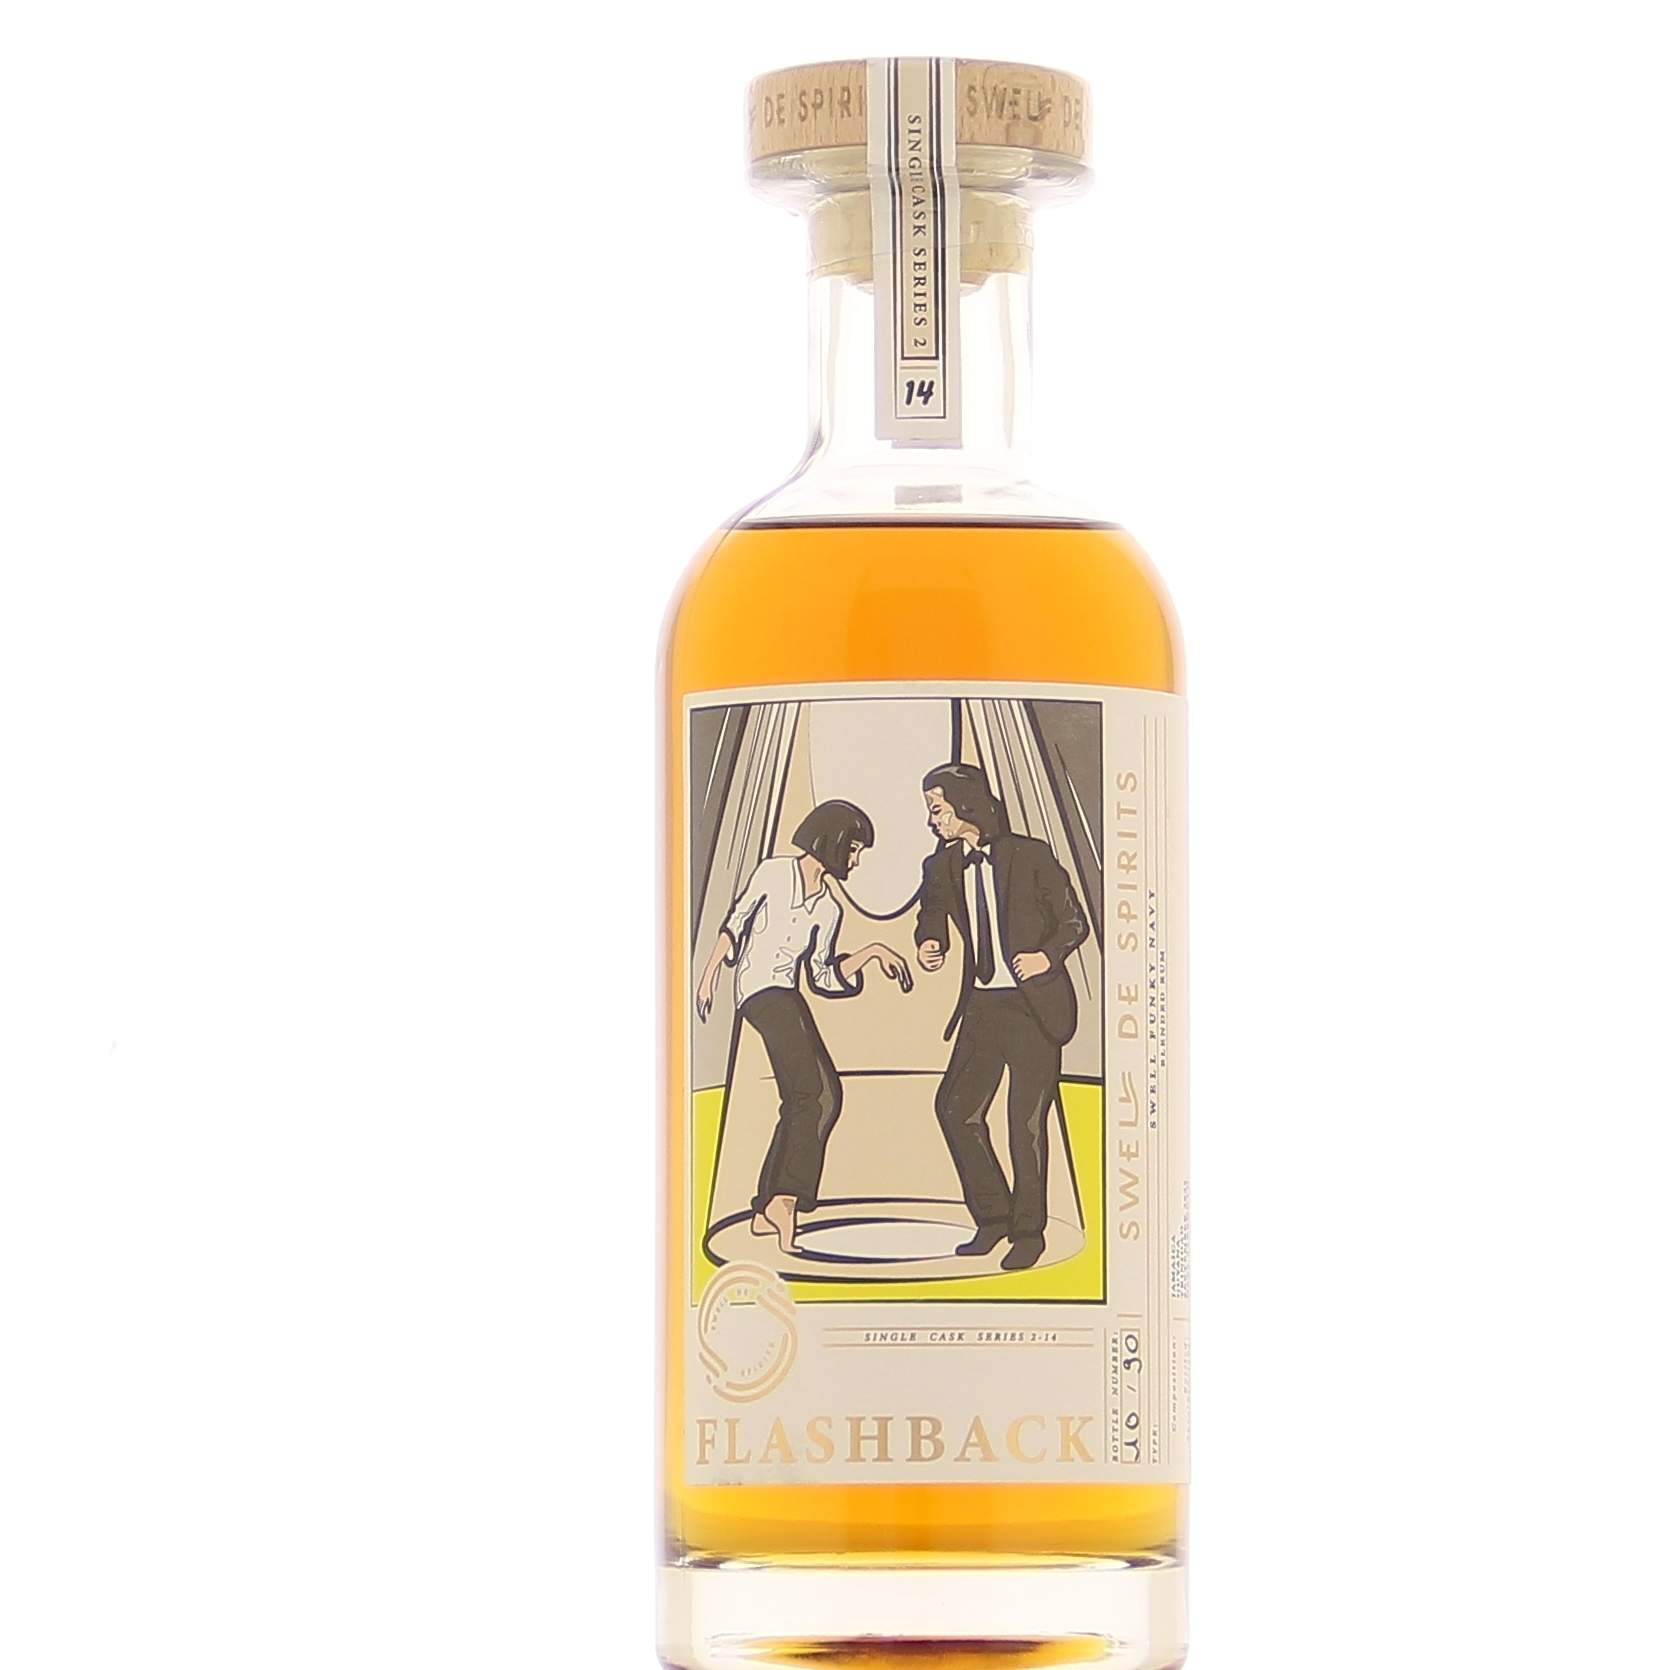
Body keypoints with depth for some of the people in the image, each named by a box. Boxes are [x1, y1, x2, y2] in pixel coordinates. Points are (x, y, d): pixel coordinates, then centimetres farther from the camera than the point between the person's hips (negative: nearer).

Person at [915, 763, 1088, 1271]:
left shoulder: (1030, 856, -6)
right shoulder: (943, 867, 8)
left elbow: (1073, 922, -1)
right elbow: (933, 917, 24)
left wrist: (1048, 955, -19)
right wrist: (928, 947, 1)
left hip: (1033, 1005, -5)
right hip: (982, 1007, 5)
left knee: (1026, 1121, -5)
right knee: (955, 1108, -1)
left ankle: (1028, 1231, 7)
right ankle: (992, 1217, 15)